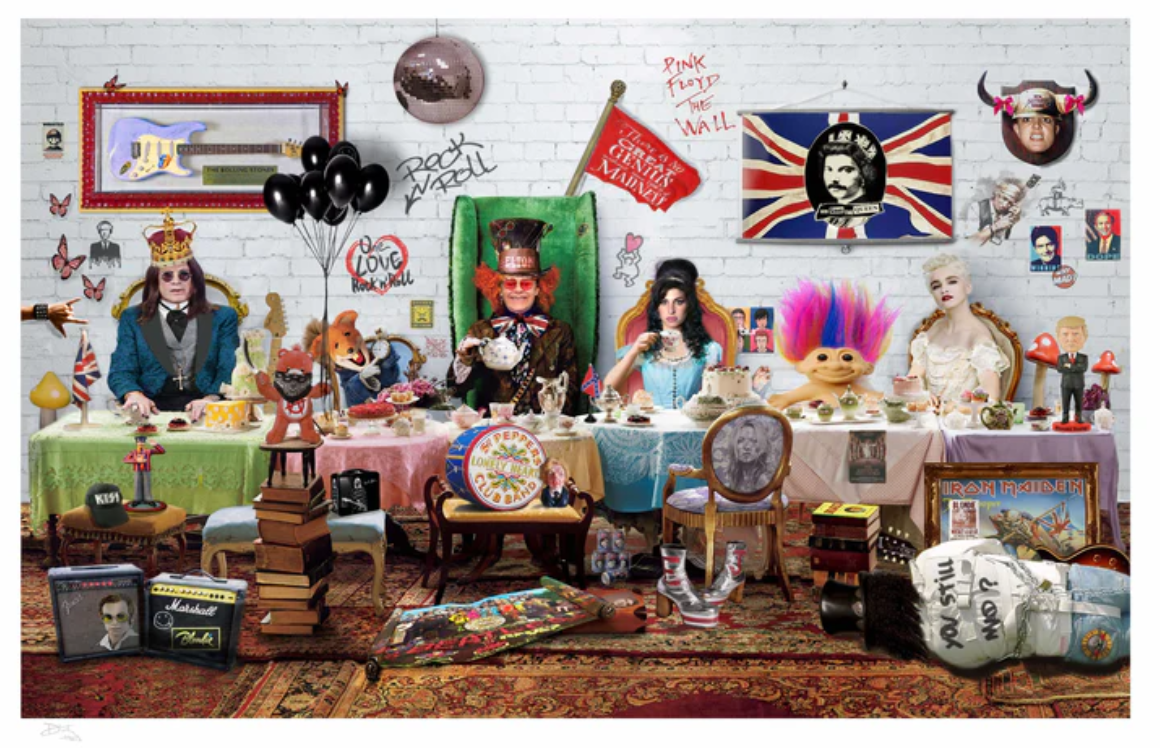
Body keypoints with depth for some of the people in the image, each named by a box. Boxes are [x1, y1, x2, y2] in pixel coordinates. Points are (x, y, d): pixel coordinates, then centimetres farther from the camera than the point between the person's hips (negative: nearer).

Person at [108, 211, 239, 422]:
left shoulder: (222, 318, 14)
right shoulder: (133, 319, 19)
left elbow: (229, 371, 2)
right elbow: (121, 371, 9)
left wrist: (211, 399, -20)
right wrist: (134, 395, -15)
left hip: (202, 413, -1)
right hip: (153, 411, 1)